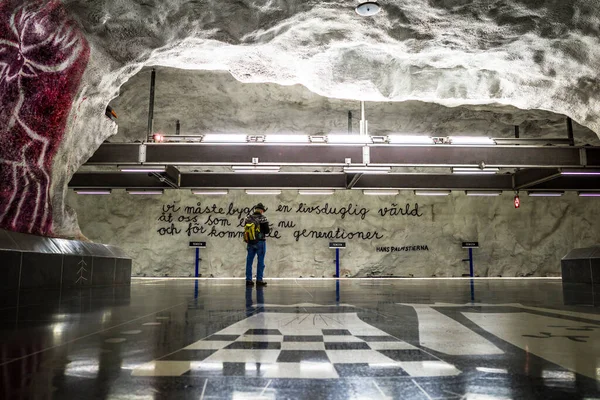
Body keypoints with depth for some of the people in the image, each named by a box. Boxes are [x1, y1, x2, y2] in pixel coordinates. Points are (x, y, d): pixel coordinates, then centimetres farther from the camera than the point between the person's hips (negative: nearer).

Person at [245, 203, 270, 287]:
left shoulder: (248, 218, 4)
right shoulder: (262, 218, -9)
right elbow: (267, 231, -10)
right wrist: (269, 229, 10)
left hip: (250, 242, 4)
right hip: (260, 242, -4)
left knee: (249, 261, 10)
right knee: (260, 262, 4)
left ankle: (248, 280, 12)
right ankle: (259, 280, 5)